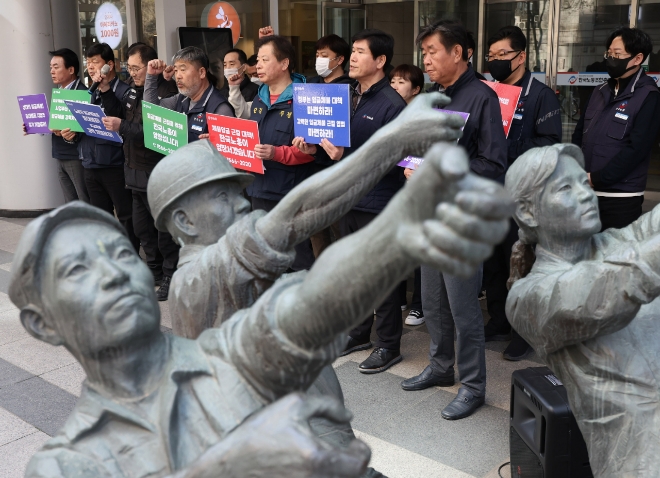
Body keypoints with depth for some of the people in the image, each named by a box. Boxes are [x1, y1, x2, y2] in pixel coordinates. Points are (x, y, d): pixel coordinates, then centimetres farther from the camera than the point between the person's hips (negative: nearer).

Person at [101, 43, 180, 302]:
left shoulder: (166, 92, -15)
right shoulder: (134, 91, 13)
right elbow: (127, 123, 18)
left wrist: (122, 127, -25)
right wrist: (111, 121, -1)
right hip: (135, 170, 9)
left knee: (164, 227, 1)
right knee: (142, 226, 16)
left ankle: (171, 275, 12)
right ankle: (154, 270, 30)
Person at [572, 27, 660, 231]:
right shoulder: (601, 92, 14)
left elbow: (635, 149, -16)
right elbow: (579, 135, 15)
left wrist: (595, 178, -16)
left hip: (621, 198, -6)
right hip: (586, 192, 6)